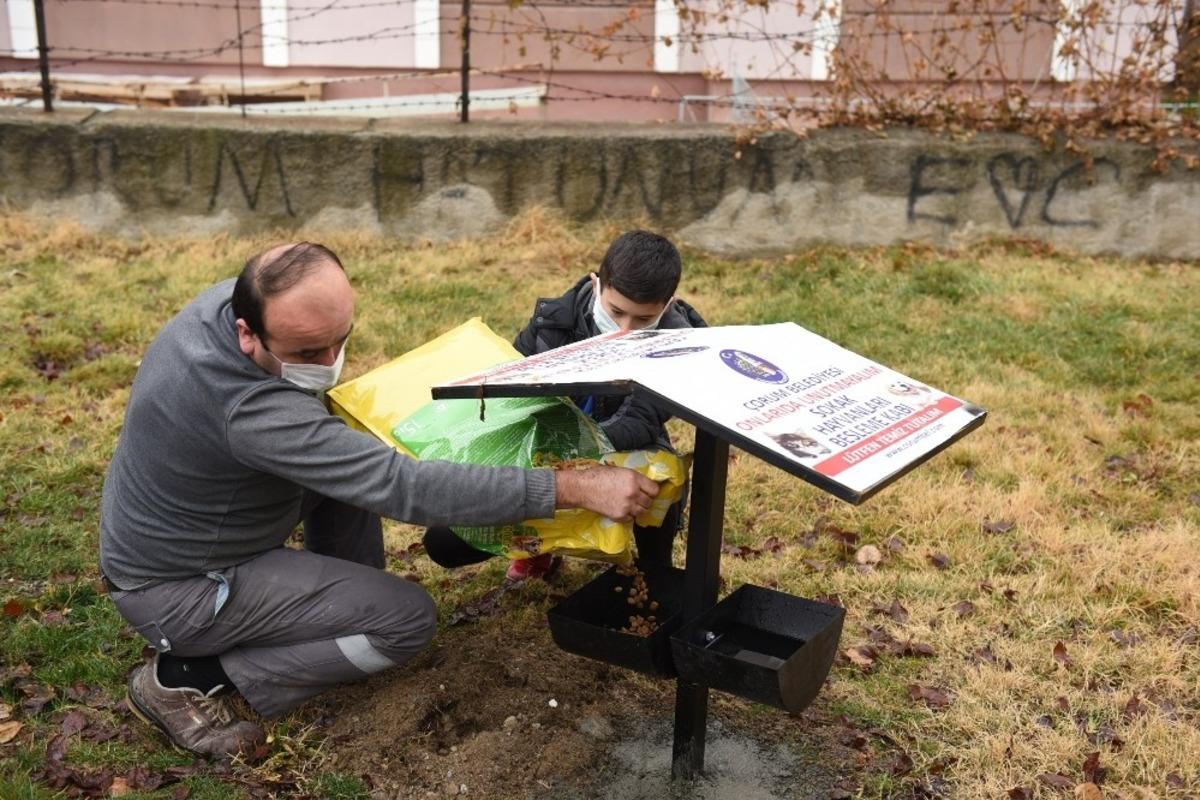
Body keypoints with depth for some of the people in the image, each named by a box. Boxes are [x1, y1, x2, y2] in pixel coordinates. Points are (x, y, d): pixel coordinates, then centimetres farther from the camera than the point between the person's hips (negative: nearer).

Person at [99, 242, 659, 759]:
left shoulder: (231, 298, -13)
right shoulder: (252, 409, -39)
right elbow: (406, 487, -40)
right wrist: (576, 489, -40)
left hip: (167, 530, 9)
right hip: (174, 589, -8)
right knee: (408, 620, -12)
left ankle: (344, 603, 19)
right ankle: (190, 678, -4)